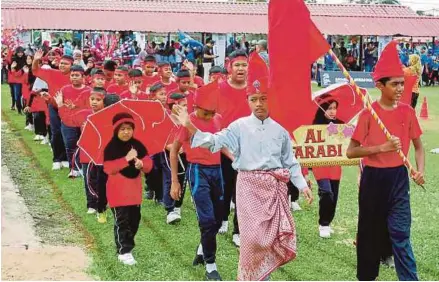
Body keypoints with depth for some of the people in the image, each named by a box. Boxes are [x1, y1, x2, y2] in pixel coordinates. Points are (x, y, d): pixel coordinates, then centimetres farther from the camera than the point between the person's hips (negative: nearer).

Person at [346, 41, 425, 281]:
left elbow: (418, 146, 10)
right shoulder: (368, 113, -9)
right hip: (373, 178, -2)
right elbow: (351, 152, -9)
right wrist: (382, 147, -20)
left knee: (401, 234, -1)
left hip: (398, 178, 2)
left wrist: (420, 170, -8)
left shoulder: (407, 112, 0)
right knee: (370, 232, 10)